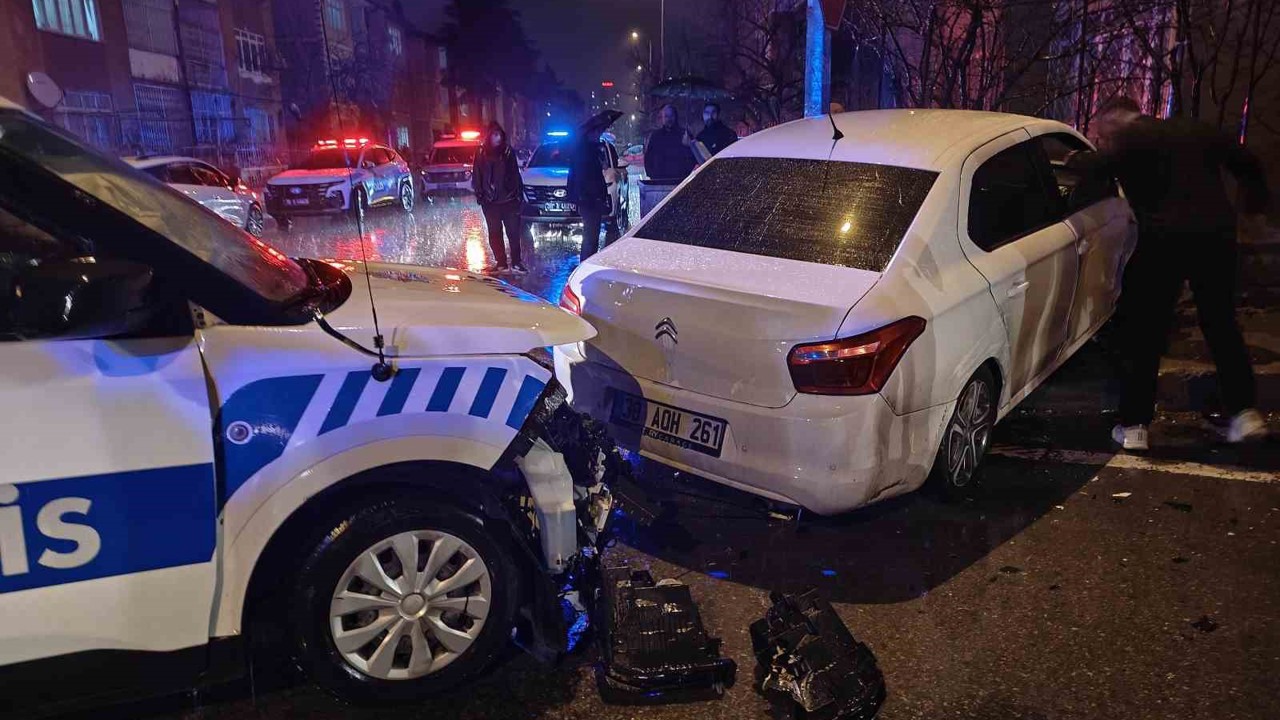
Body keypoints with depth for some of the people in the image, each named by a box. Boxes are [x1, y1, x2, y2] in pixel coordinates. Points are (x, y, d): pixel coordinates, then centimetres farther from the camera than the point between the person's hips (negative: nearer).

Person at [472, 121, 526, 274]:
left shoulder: (508, 151, 3)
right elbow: (477, 176, 5)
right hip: (490, 201, 1)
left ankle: (516, 263, 4)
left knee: (513, 232, -3)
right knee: (494, 234, 6)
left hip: (509, 199, -1)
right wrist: (479, 194, -2)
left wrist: (518, 193, 0)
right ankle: (501, 263, 15)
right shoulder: (481, 153, 2)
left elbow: (515, 174, 4)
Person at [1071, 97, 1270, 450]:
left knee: (1144, 334, 2)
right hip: (1217, 233, 6)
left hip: (1164, 238, -6)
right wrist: (1255, 199, 40)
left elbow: (1097, 166, -18)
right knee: (1222, 325, 19)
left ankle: (1134, 426, 4)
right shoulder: (1196, 130, 18)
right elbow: (1247, 163, 22)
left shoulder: (1127, 138, -1)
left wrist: (1075, 159, 5)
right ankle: (1245, 414, 22)